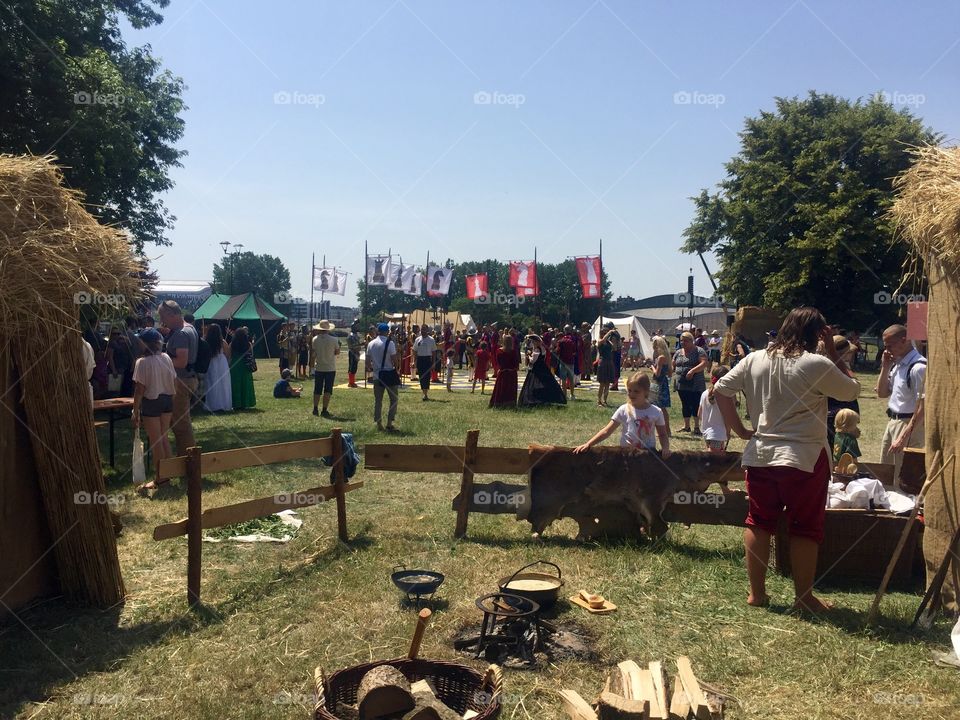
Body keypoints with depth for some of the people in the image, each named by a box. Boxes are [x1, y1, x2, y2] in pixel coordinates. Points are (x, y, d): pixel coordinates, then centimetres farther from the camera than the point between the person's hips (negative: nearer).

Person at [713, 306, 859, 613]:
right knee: (805, 528, 9)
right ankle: (804, 598, 19)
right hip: (805, 458, -4)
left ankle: (757, 593, 20)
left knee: (759, 523, 12)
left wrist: (741, 430, 7)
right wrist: (833, 351, 8)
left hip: (759, 455, 5)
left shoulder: (754, 360, 3)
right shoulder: (817, 365, -11)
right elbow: (852, 390, 4)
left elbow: (720, 390, 2)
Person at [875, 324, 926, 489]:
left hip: (909, 425, -9)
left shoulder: (919, 368, -19)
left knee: (902, 480, -3)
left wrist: (904, 437, -23)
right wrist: (885, 368, 1)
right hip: (892, 422, 9)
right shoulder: (896, 364, 8)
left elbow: (922, 407, -21)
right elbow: (882, 393, 15)